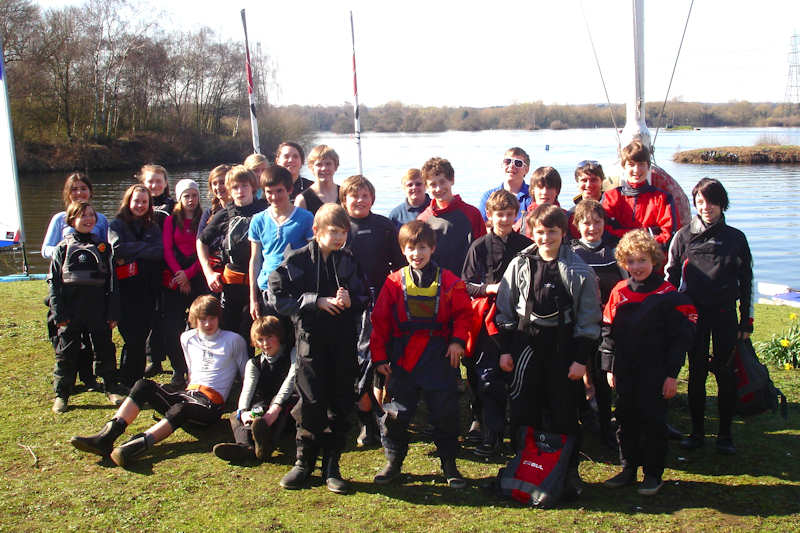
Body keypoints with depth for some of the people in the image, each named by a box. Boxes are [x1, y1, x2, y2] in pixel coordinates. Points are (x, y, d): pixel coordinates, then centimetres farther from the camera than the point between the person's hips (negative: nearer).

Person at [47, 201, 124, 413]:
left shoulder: (102, 247, 8)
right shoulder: (63, 248, 3)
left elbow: (111, 282, 9)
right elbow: (53, 282, 1)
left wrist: (113, 313, 3)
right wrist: (58, 313, -7)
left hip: (98, 311, 1)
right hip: (70, 312, -1)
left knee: (104, 350, 7)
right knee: (66, 353, 4)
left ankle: (111, 389, 20)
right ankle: (61, 395, 15)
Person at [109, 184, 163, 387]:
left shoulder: (153, 227, 15)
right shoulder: (117, 225, 5)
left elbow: (160, 252, -2)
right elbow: (118, 248, -14)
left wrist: (132, 252, -9)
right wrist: (146, 248, -7)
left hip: (148, 289, 3)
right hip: (127, 289, -3)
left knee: (140, 337, 6)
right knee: (133, 339, -6)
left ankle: (135, 381, 16)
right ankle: (127, 383, 5)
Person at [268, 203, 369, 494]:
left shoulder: (348, 261, 8)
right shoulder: (296, 260, -2)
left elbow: (363, 298, 12)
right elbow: (279, 297, -9)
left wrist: (349, 301, -11)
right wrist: (318, 301, -14)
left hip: (344, 339, 3)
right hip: (311, 338, -3)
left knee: (340, 403, 5)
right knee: (311, 401, -3)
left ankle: (331, 466, 17)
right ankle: (304, 462, 15)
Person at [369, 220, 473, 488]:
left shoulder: (448, 281, 0)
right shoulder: (394, 282, 1)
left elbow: (463, 312, 5)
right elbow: (380, 320, 2)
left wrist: (457, 340, -9)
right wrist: (379, 356, -1)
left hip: (438, 357, 0)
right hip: (402, 358, 1)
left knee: (445, 413, 6)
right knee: (395, 413, 5)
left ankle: (449, 465, 23)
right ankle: (393, 462, 25)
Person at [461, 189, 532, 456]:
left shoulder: (527, 246, 5)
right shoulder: (479, 247, 2)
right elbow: (465, 285, 3)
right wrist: (488, 288, -13)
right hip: (488, 321, -1)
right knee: (487, 379, -3)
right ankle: (491, 438, 7)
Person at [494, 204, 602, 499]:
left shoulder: (579, 271, -3)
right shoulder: (519, 265, 2)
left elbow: (589, 319, -1)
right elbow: (504, 310, 7)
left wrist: (581, 358, -5)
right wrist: (505, 349, 4)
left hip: (563, 347, -1)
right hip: (525, 345, 2)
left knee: (564, 413, 5)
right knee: (522, 411, 5)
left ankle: (569, 472, 20)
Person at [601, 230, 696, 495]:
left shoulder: (668, 295, -6)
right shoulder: (619, 292, 6)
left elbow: (680, 337, -7)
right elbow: (608, 331, 10)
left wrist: (672, 374, -10)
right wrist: (610, 368, 7)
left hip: (655, 372, -4)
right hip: (625, 371, 4)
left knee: (652, 420, 2)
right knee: (626, 419, 11)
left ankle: (653, 474, 16)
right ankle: (628, 469, 25)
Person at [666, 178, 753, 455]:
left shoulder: (736, 238, 6)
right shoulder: (684, 236, 5)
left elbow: (747, 282, 9)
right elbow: (670, 276, 8)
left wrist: (747, 321, 5)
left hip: (725, 313, 0)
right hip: (694, 312, 0)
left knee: (724, 372, 2)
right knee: (697, 372, 3)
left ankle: (725, 434, 14)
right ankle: (697, 431, 15)